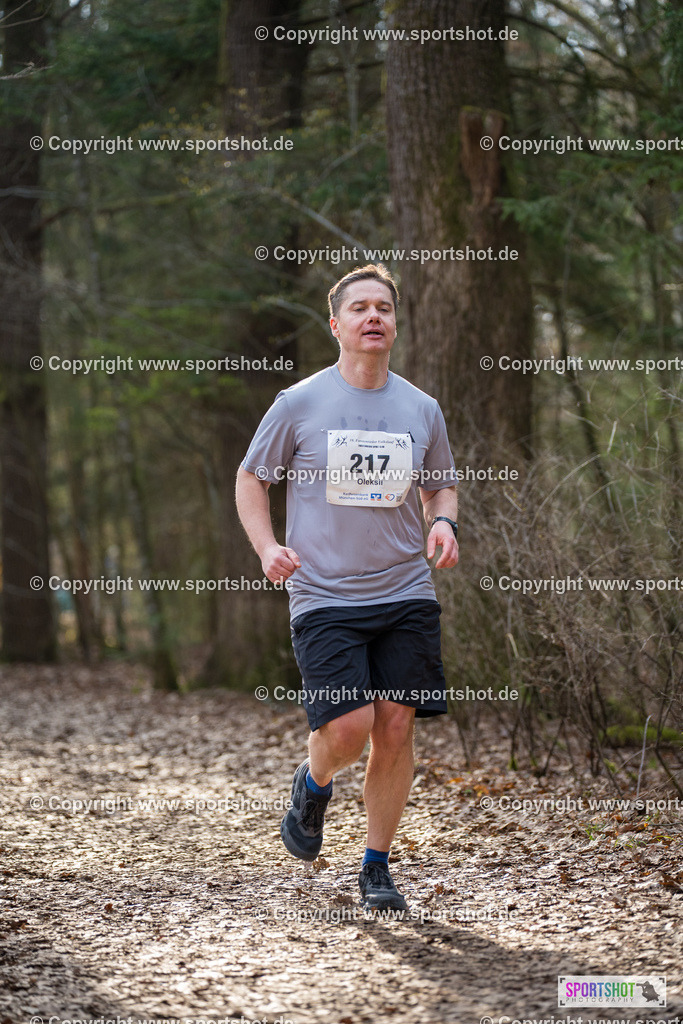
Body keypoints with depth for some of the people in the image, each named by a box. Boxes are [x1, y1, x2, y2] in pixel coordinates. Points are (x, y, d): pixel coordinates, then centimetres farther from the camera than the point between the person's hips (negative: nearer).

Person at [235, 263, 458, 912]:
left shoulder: (422, 410, 8)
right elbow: (251, 479, 8)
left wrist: (444, 523, -1)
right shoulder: (299, 404, -1)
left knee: (395, 727, -2)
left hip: (406, 595, 3)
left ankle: (376, 868, 13)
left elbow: (441, 488, 22)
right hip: (324, 597, -3)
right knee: (349, 725, -16)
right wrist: (267, 547, -8)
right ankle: (313, 784, 21)